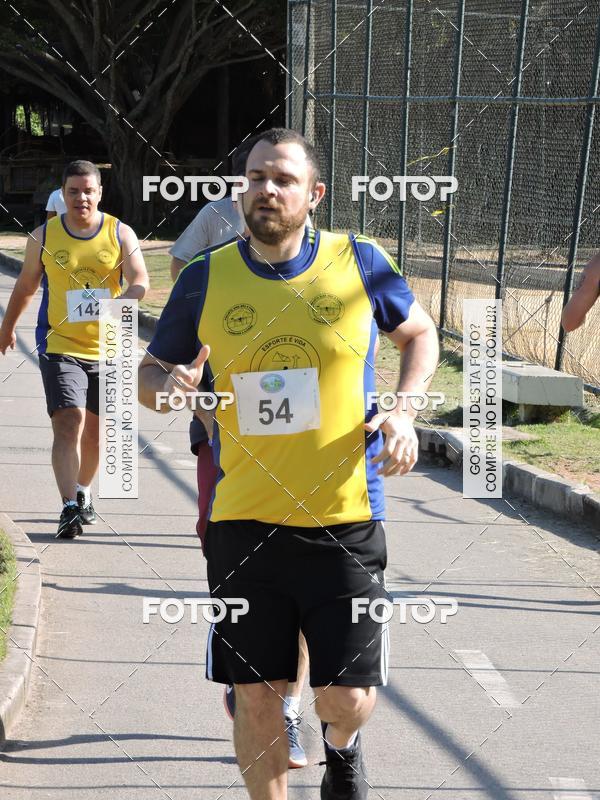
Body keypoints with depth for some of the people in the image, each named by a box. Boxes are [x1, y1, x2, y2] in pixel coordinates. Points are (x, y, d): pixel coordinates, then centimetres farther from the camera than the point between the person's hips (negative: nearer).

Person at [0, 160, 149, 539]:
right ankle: (70, 507, -20)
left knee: (95, 430, 13)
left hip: (107, 348, 2)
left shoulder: (121, 234, 0)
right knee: (69, 422, -17)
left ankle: (83, 492, 37)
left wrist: (122, 302, -31)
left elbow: (141, 280, -10)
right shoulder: (44, 236, 1)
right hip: (60, 346, -2)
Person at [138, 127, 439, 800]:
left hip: (343, 521, -1)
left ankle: (340, 745, 36)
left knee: (348, 698, 0)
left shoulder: (360, 263, -2)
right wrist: (170, 384, -14)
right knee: (255, 695, 7)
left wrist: (404, 408, -3)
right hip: (242, 522, 1)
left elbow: (418, 334, 15)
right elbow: (149, 375, 10)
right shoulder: (206, 279, 1)